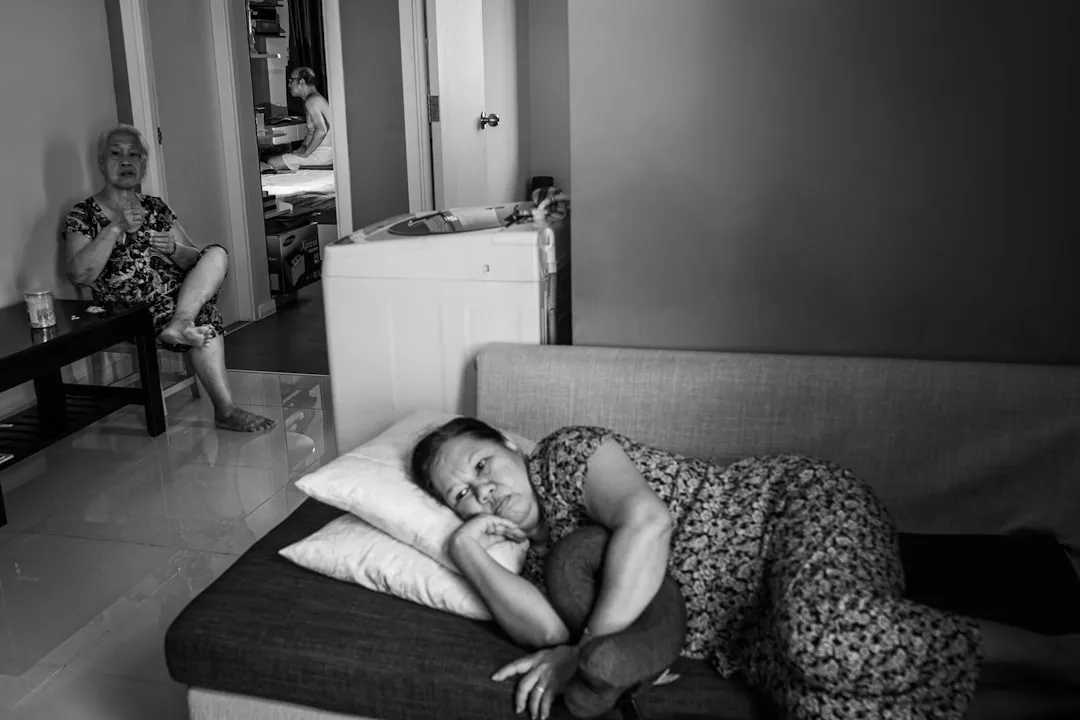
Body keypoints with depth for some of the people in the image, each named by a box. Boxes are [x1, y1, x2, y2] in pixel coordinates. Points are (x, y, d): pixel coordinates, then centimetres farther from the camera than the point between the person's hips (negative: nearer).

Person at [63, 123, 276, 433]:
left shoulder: (156, 207, 18)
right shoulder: (84, 214, 4)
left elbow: (195, 261, 12)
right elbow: (78, 274, -12)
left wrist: (173, 249, -11)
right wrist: (116, 228, -19)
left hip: (180, 294, 5)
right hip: (133, 314, -5)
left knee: (217, 254, -20)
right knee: (205, 319, -29)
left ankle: (180, 324, -36)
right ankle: (226, 410, -28)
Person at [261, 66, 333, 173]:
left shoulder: (311, 101, -15)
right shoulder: (315, 98, 18)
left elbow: (321, 130, -27)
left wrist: (305, 153, -20)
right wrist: (302, 148, 12)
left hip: (324, 153, -10)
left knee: (272, 162, -10)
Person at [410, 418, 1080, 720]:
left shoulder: (567, 452, -4)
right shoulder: (543, 555, 15)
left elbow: (646, 520, -23)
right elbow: (546, 631, -7)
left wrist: (589, 649, -20)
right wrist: (468, 549, -5)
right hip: (760, 625, 6)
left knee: (824, 639, -36)